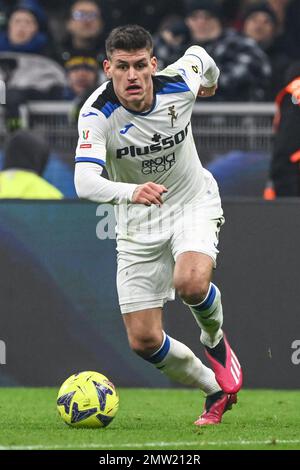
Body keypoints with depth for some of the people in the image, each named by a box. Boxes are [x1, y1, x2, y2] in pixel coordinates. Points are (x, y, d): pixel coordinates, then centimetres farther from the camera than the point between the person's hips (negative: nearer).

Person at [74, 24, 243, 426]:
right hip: (138, 224, 1)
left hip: (193, 202, 0)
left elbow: (198, 55, 7)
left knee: (191, 283, -33)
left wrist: (211, 80, 31)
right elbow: (85, 181, -40)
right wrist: (131, 192, -60)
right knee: (144, 340, -4)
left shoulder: (179, 84, -19)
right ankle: (217, 391, 22)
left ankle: (215, 340, 3)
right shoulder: (97, 114, -26)